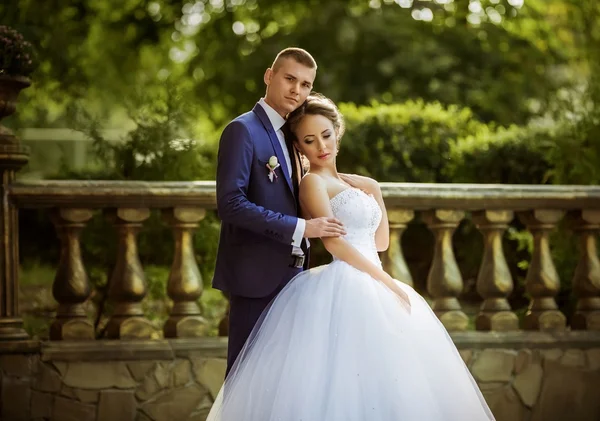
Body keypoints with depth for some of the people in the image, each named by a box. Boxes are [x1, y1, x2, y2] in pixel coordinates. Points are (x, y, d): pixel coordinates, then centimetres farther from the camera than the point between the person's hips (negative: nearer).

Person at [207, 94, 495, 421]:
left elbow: (381, 242, 22)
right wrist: (389, 282, -12)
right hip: (344, 290, -8)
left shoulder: (361, 184, 20)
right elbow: (335, 243, -12)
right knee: (343, 385, -16)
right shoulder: (312, 182, -3)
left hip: (371, 286, 8)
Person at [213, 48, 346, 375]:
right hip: (257, 275, -8)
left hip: (287, 274, 8)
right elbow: (230, 203, -21)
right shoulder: (243, 130, -11)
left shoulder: (288, 134, 17)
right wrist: (300, 228, -21)